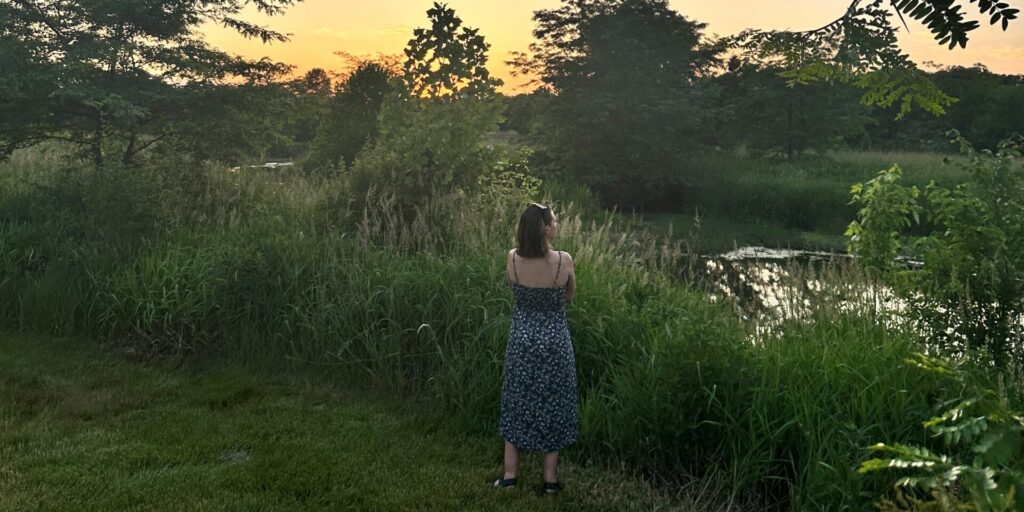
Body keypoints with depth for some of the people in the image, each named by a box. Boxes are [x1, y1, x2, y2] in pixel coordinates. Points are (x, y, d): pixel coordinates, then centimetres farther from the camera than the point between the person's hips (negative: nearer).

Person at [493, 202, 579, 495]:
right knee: (552, 405, 13)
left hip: (521, 339, 2)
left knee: (516, 404, 16)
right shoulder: (564, 260, -16)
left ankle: (510, 474, 22)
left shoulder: (512, 259, -11)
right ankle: (550, 478, 20)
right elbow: (569, 298, 1)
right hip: (554, 340, -1)